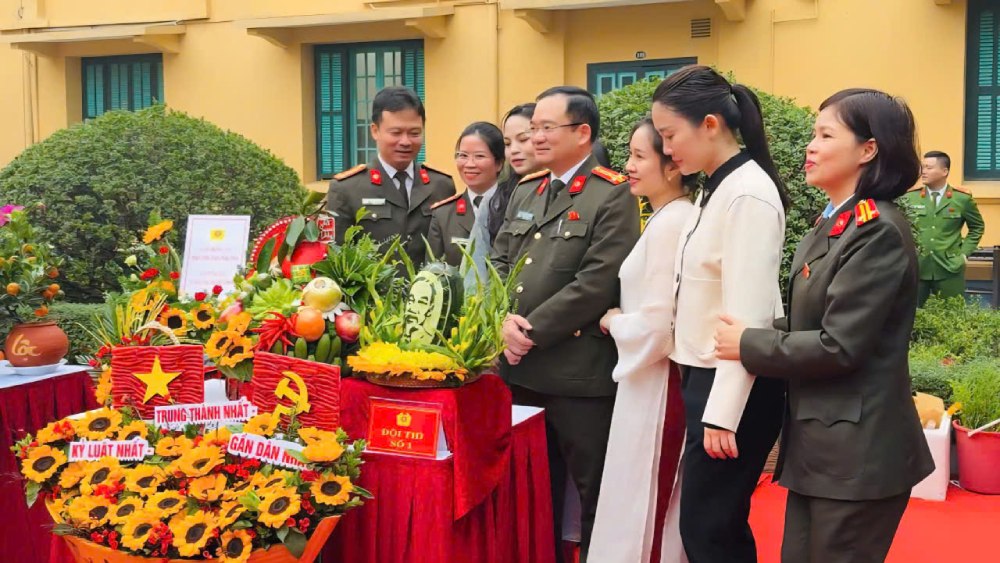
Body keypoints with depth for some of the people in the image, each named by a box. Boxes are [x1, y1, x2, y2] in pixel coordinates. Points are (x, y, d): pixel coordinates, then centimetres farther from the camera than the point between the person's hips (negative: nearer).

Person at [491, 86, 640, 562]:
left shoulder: (613, 197, -10)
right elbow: (499, 263, 11)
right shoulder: (525, 191, 14)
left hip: (579, 371, -7)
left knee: (593, 492, 6)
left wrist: (532, 330, -15)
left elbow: (596, 284, -18)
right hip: (521, 367, 7)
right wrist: (506, 321, -7)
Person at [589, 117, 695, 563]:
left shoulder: (670, 223, -20)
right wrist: (625, 320, 7)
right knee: (657, 509, 19)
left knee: (641, 511, 4)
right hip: (656, 379, 10)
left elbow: (657, 326, -24)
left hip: (657, 383, -10)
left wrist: (612, 321, -8)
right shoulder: (674, 218, 10)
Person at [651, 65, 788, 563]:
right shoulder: (716, 189, 10)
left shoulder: (748, 194, -18)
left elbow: (747, 317, -21)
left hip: (734, 389, -9)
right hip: (705, 376, 9)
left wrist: (722, 414, -21)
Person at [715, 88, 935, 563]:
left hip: (857, 453, -9)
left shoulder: (877, 231, -19)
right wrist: (756, 333, -2)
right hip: (819, 444, 9)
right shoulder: (834, 225, 11)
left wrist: (748, 345, -12)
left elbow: (838, 346, -22)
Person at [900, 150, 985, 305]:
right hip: (915, 268, 1)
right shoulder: (910, 196, 1)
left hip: (949, 269, 0)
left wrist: (964, 253, 3)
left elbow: (977, 227, 13)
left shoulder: (963, 198, 0)